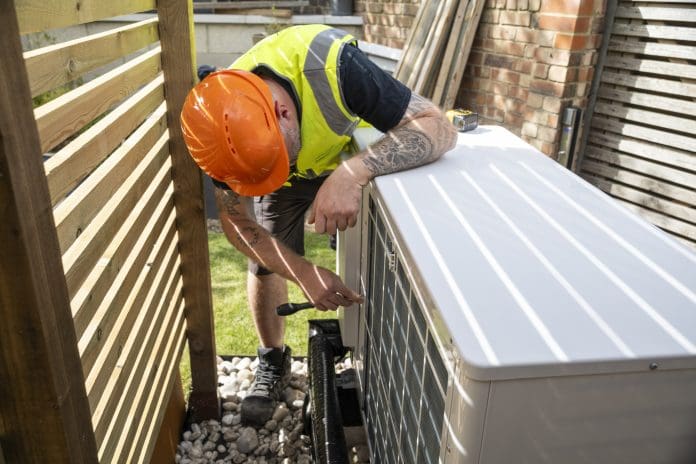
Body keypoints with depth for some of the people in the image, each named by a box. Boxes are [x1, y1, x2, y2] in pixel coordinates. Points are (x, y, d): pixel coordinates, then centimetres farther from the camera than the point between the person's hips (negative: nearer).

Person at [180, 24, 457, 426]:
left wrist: (353, 173, -60)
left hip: (356, 160, -1)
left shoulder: (332, 64, -44)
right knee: (264, 266, 0)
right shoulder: (227, 130, -32)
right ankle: (273, 361, 25)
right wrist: (303, 273, -34)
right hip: (288, 181, 2)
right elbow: (238, 223, -20)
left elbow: (439, 128, -44)